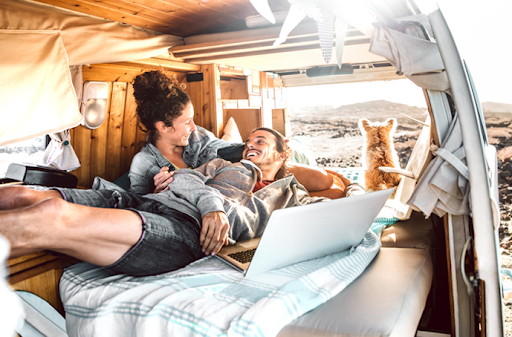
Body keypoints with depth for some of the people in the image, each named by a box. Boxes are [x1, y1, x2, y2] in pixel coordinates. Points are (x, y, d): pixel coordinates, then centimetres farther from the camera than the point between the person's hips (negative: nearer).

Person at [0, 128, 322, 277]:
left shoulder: (289, 192, 31)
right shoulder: (225, 166, 33)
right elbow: (186, 179, 13)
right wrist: (210, 204, -8)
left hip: (187, 228, -5)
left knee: (51, 217, -30)